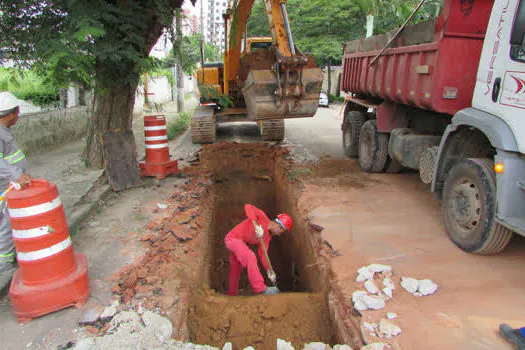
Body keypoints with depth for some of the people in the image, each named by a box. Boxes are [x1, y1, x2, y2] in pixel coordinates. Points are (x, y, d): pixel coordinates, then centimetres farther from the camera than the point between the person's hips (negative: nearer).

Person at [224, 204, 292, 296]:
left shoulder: (267, 237, 4)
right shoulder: (262, 218, -17)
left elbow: (262, 254, 2)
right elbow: (248, 207, -31)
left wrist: (269, 271, -9)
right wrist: (256, 226, -40)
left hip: (240, 243, 9)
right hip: (232, 238, -9)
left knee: (236, 271, 19)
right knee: (250, 256, -28)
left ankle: (232, 295, 35)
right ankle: (261, 288, -27)